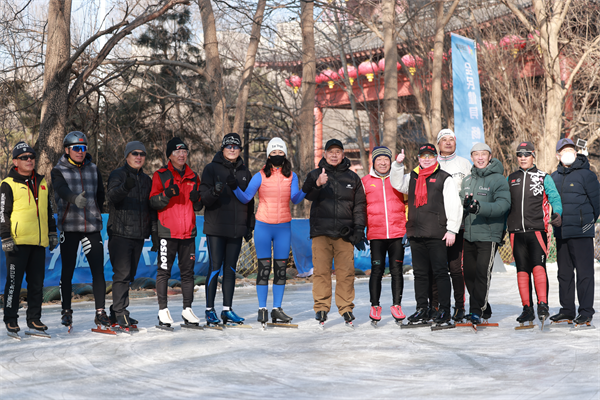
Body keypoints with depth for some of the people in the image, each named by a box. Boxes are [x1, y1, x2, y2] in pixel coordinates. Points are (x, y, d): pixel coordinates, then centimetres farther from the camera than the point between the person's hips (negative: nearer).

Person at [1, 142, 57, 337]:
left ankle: (34, 318, 16)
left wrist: (52, 233, 19)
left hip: (38, 241, 6)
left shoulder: (41, 183, 16)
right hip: (18, 242, -5)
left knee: (37, 282, 8)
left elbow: (49, 210, 24)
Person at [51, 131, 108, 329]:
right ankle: (66, 312, 16)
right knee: (67, 271, 4)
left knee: (98, 270, -3)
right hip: (69, 226, -2)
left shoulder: (93, 169, 11)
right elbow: (63, 190, -21)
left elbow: (100, 194, 18)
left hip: (92, 226, 2)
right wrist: (75, 199, -41)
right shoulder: (58, 171, -1)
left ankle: (100, 312, 1)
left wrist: (97, 214, 11)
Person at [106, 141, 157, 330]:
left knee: (129, 275, 10)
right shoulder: (118, 175, -3)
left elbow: (151, 207, 22)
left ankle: (117, 313, 18)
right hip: (120, 233, -7)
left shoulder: (146, 180, 17)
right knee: (122, 273, -11)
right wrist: (125, 187, -43)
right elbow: (112, 194, -23)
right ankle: (120, 314, -8)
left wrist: (154, 231, 14)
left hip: (139, 235, 7)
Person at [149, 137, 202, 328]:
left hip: (188, 231, 4)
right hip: (167, 231, -4)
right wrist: (167, 194, -23)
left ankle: (187, 309, 14)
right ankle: (163, 310, 3)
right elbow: (153, 202, -6)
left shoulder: (193, 177, 14)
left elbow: (198, 207, 18)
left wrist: (196, 199, -4)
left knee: (188, 271, 7)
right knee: (164, 271, -3)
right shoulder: (160, 175, 2)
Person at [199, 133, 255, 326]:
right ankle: (210, 310, 2)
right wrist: (214, 192, -29)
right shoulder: (212, 169, 0)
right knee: (215, 268, -4)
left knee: (231, 269, 8)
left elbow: (249, 201, 19)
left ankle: (227, 309, 13)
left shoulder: (244, 172, 13)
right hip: (216, 228, -4)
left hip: (236, 229, 4)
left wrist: (249, 227, 14)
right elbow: (204, 199, -7)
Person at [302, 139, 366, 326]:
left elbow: (359, 205, 15)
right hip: (321, 231, -1)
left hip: (344, 233, 1)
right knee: (321, 270, -5)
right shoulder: (315, 174, 9)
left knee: (346, 271, -2)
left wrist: (359, 230, 5)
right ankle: (321, 307, 2)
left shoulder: (352, 177, 14)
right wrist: (317, 184, -32)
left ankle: (346, 307, 7)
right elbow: (307, 194, -11)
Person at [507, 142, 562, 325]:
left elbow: (554, 198, 1)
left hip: (537, 229, -3)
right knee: (522, 269, 3)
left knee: (538, 266, -17)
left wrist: (556, 214, -18)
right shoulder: (511, 179, 16)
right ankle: (527, 309, 8)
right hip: (516, 231, 3)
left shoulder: (544, 178, 7)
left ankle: (542, 305, -16)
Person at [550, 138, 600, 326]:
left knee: (584, 272, -4)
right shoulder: (554, 177, 11)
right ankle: (567, 309, 20)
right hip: (561, 232, 6)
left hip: (581, 232, -6)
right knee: (564, 272, 11)